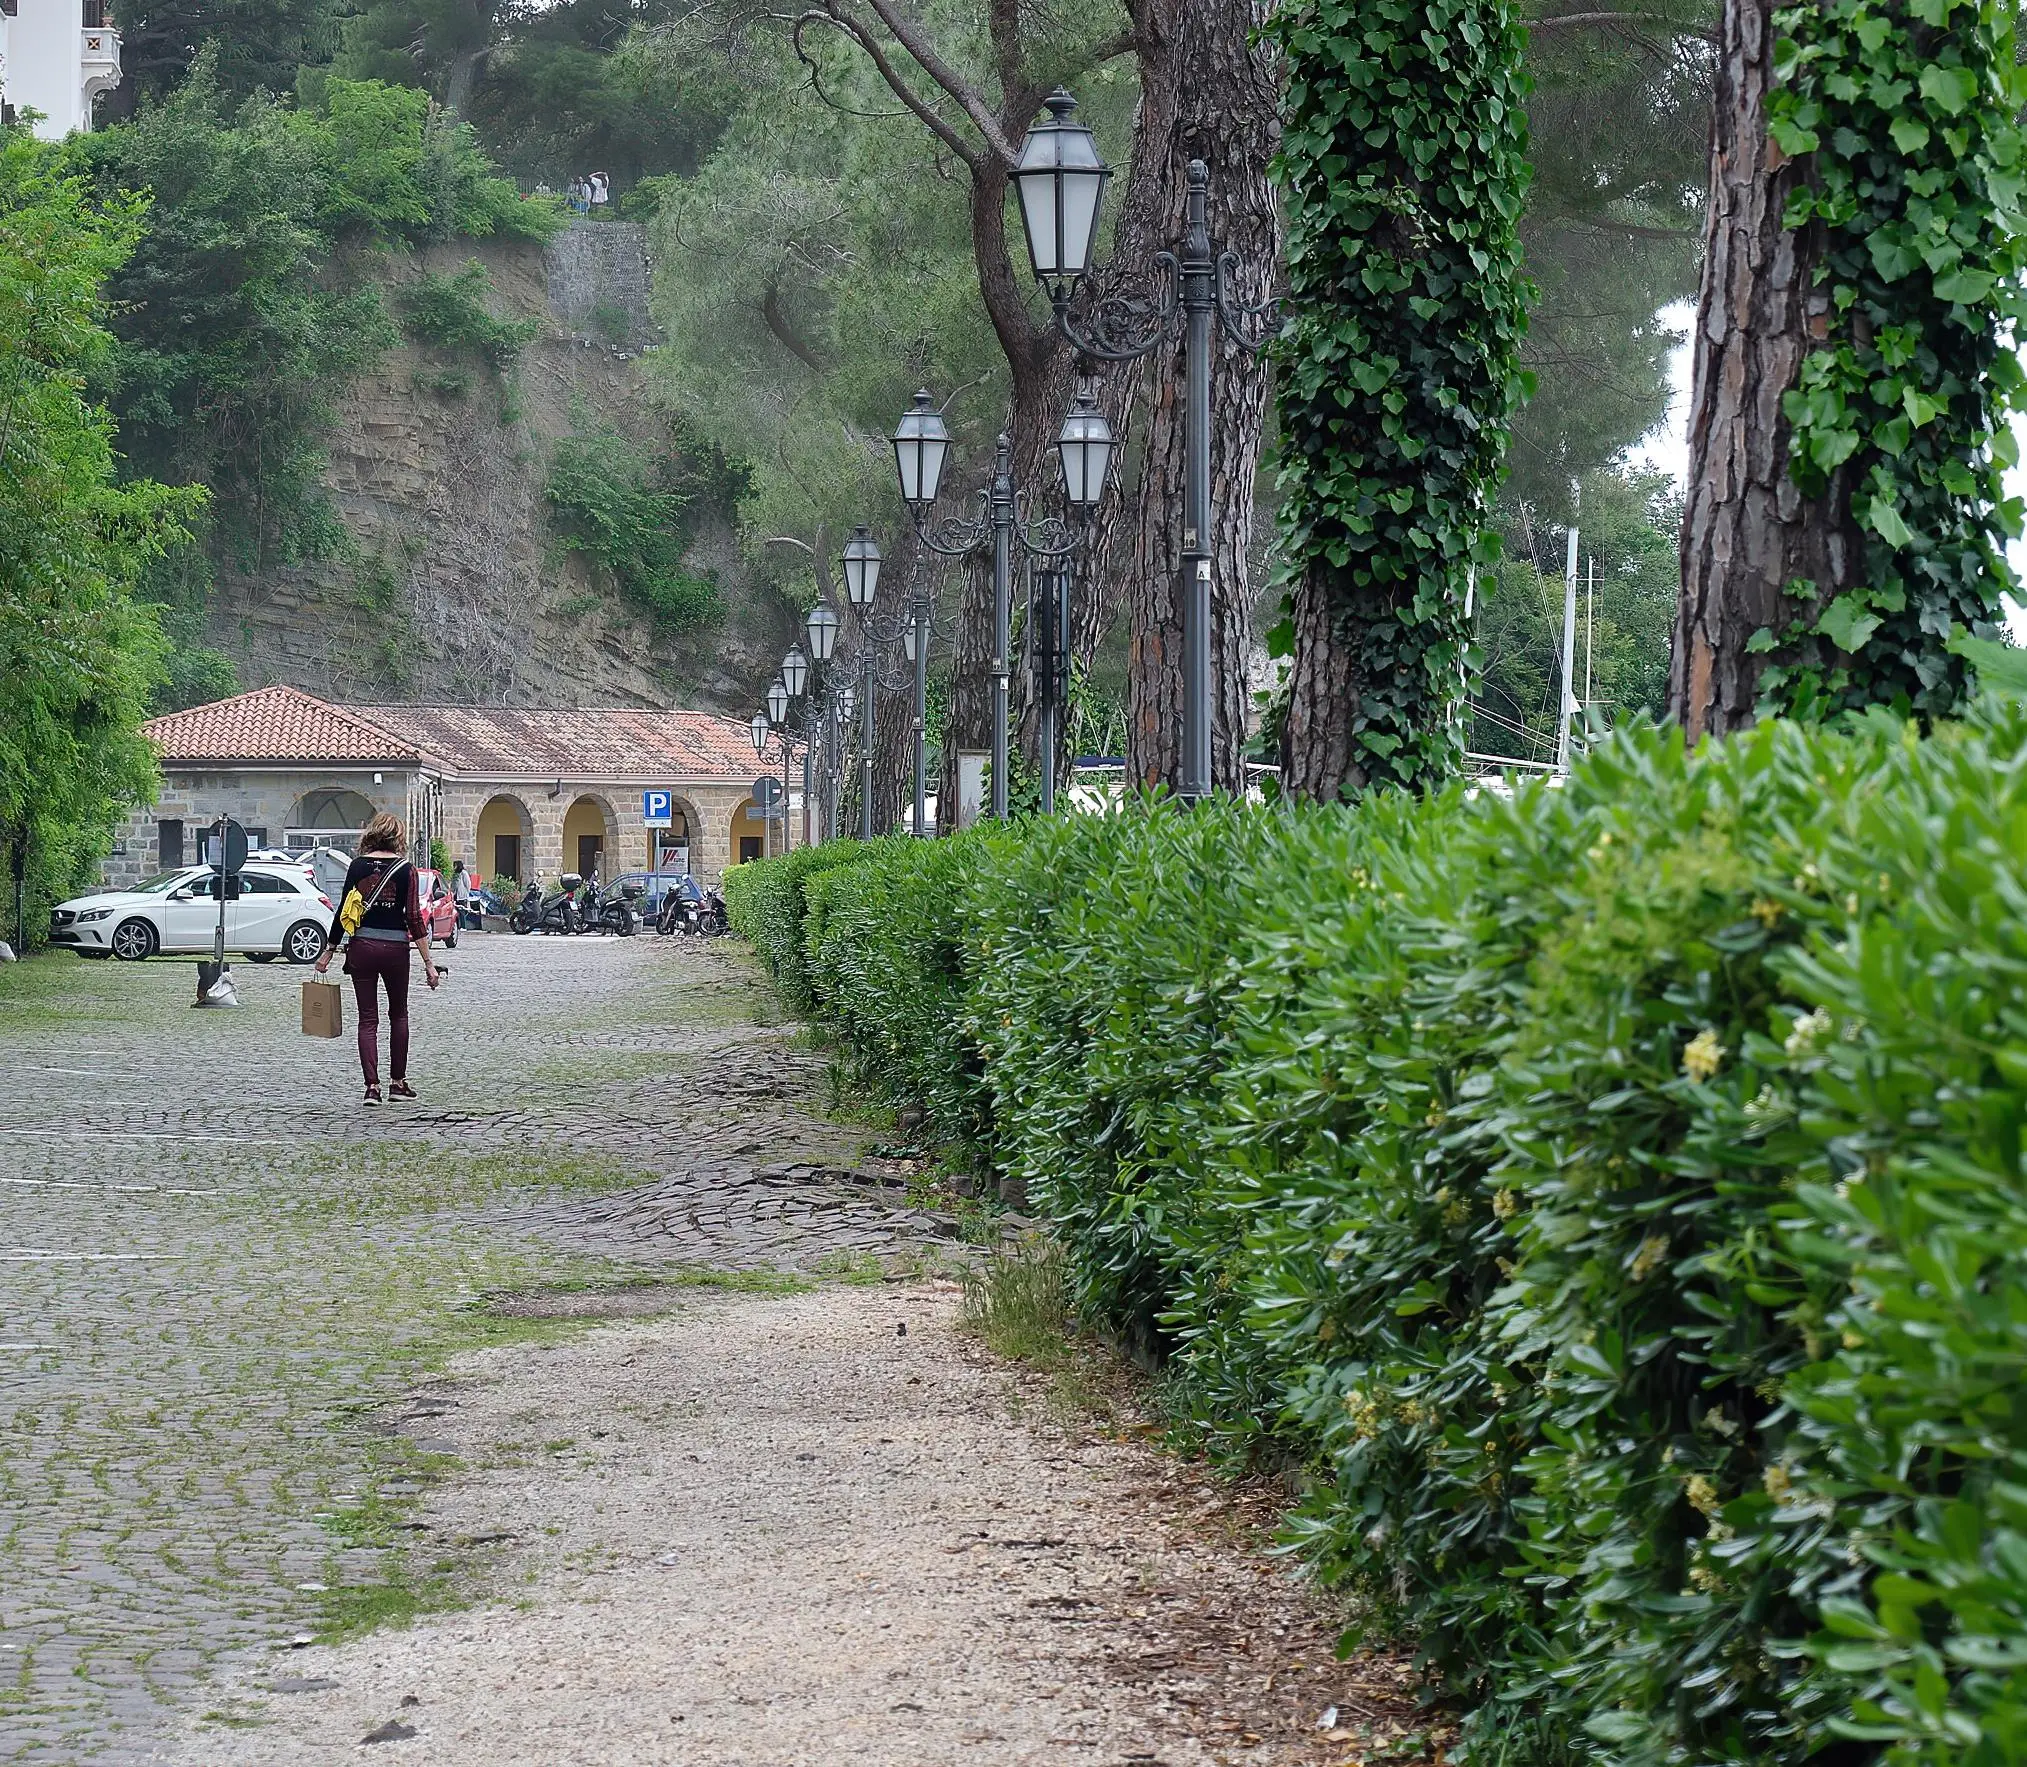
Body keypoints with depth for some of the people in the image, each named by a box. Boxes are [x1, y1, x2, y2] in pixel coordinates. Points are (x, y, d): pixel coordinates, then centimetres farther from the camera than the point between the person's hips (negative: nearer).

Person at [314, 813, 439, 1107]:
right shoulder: (406, 870, -5)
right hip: (395, 949, -1)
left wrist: (328, 952, 9)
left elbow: (343, 912, 0)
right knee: (398, 1015, 18)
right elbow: (414, 918, -7)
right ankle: (398, 1082, 20)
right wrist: (428, 963, -5)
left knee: (368, 1018, 6)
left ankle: (372, 1086, -4)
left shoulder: (358, 866, 0)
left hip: (361, 947, 1)